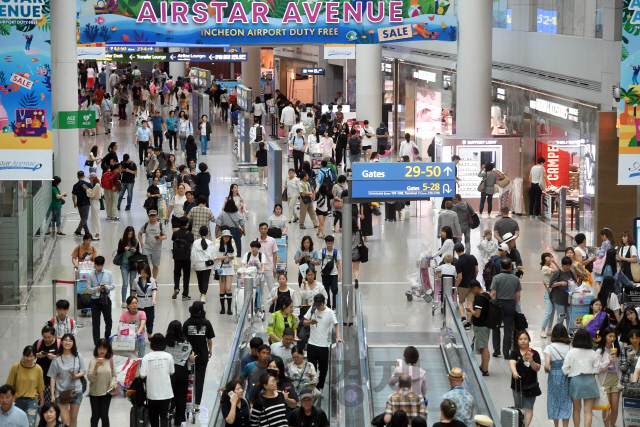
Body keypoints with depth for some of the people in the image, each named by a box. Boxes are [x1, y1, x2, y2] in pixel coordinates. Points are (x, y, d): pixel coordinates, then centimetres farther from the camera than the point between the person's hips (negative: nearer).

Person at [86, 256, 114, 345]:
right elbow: (88, 289, -4)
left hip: (106, 299, 1)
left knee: (108, 320, 8)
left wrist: (106, 287, -18)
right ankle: (97, 342, 4)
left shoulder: (109, 274, 3)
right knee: (95, 322, 0)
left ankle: (107, 339, 30)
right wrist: (97, 288, -21)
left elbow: (113, 286, 3)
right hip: (95, 300, -1)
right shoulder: (90, 276, -2)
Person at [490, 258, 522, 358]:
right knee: (508, 329, 5)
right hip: (511, 305, 2)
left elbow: (493, 293, -12)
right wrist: (514, 306, 14)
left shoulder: (497, 278, -10)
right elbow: (518, 295, 3)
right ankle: (506, 352, 5)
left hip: (499, 304, -2)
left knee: (496, 328, 14)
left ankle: (496, 349, 11)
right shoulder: (516, 279, 0)